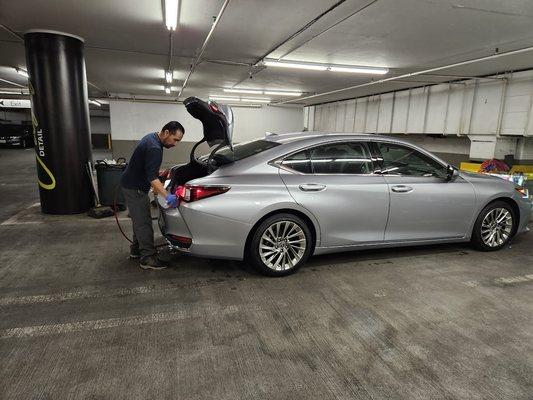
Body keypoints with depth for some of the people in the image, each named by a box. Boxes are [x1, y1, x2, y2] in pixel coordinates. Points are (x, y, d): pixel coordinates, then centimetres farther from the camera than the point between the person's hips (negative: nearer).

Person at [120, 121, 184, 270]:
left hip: (134, 184, 11)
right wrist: (167, 196, -39)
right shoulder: (154, 149, -26)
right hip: (134, 187, -11)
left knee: (140, 219, 17)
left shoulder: (152, 137, 7)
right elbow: (152, 177, -33)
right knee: (144, 222, -8)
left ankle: (136, 250, 29)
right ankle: (148, 258, -4)